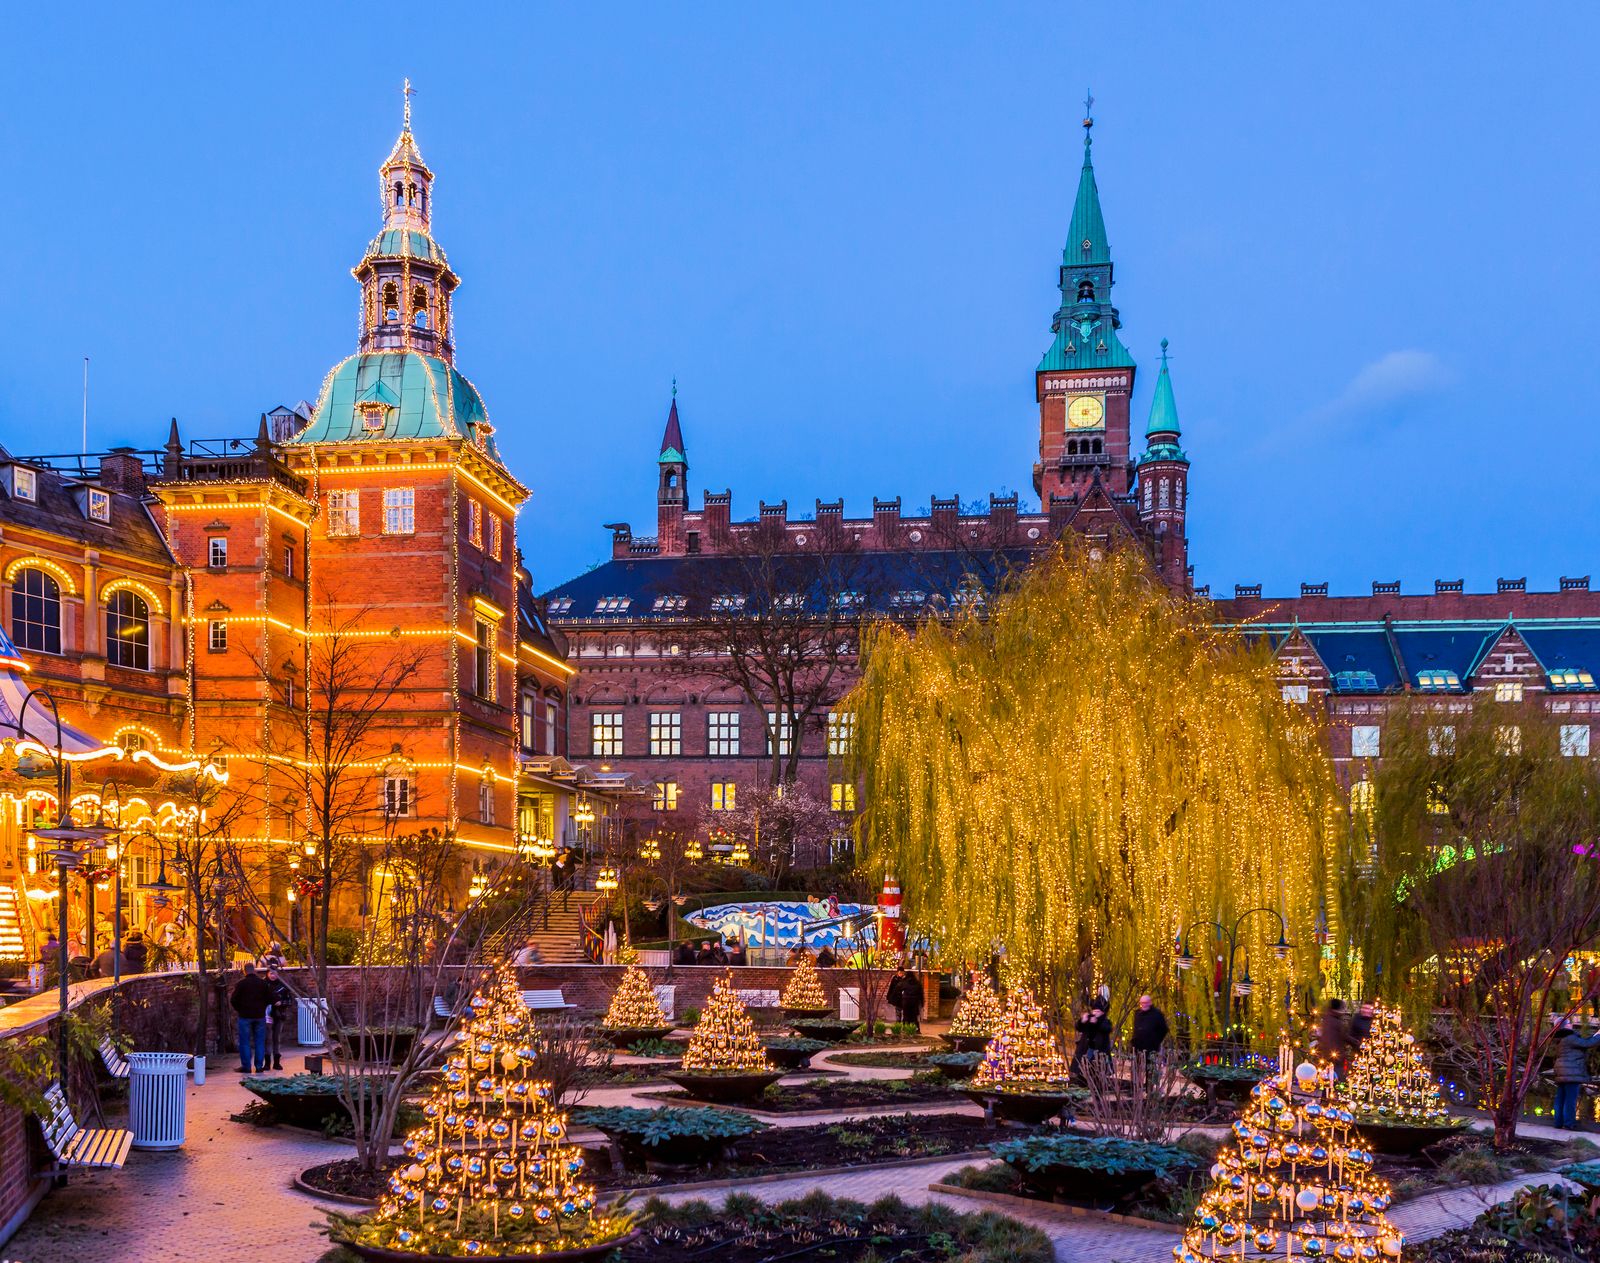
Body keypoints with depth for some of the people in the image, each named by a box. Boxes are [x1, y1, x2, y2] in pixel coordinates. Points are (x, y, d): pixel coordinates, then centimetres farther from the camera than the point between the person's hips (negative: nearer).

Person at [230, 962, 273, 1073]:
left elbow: (233, 1000, -8)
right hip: (260, 1016, 3)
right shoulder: (263, 983, 2)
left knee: (245, 1042, 4)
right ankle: (259, 1065, 8)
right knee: (260, 1042, 8)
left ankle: (246, 1066, 2)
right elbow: (270, 998, 4)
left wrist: (239, 1010, 8)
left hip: (245, 1016, -3)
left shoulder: (241, 983, -8)